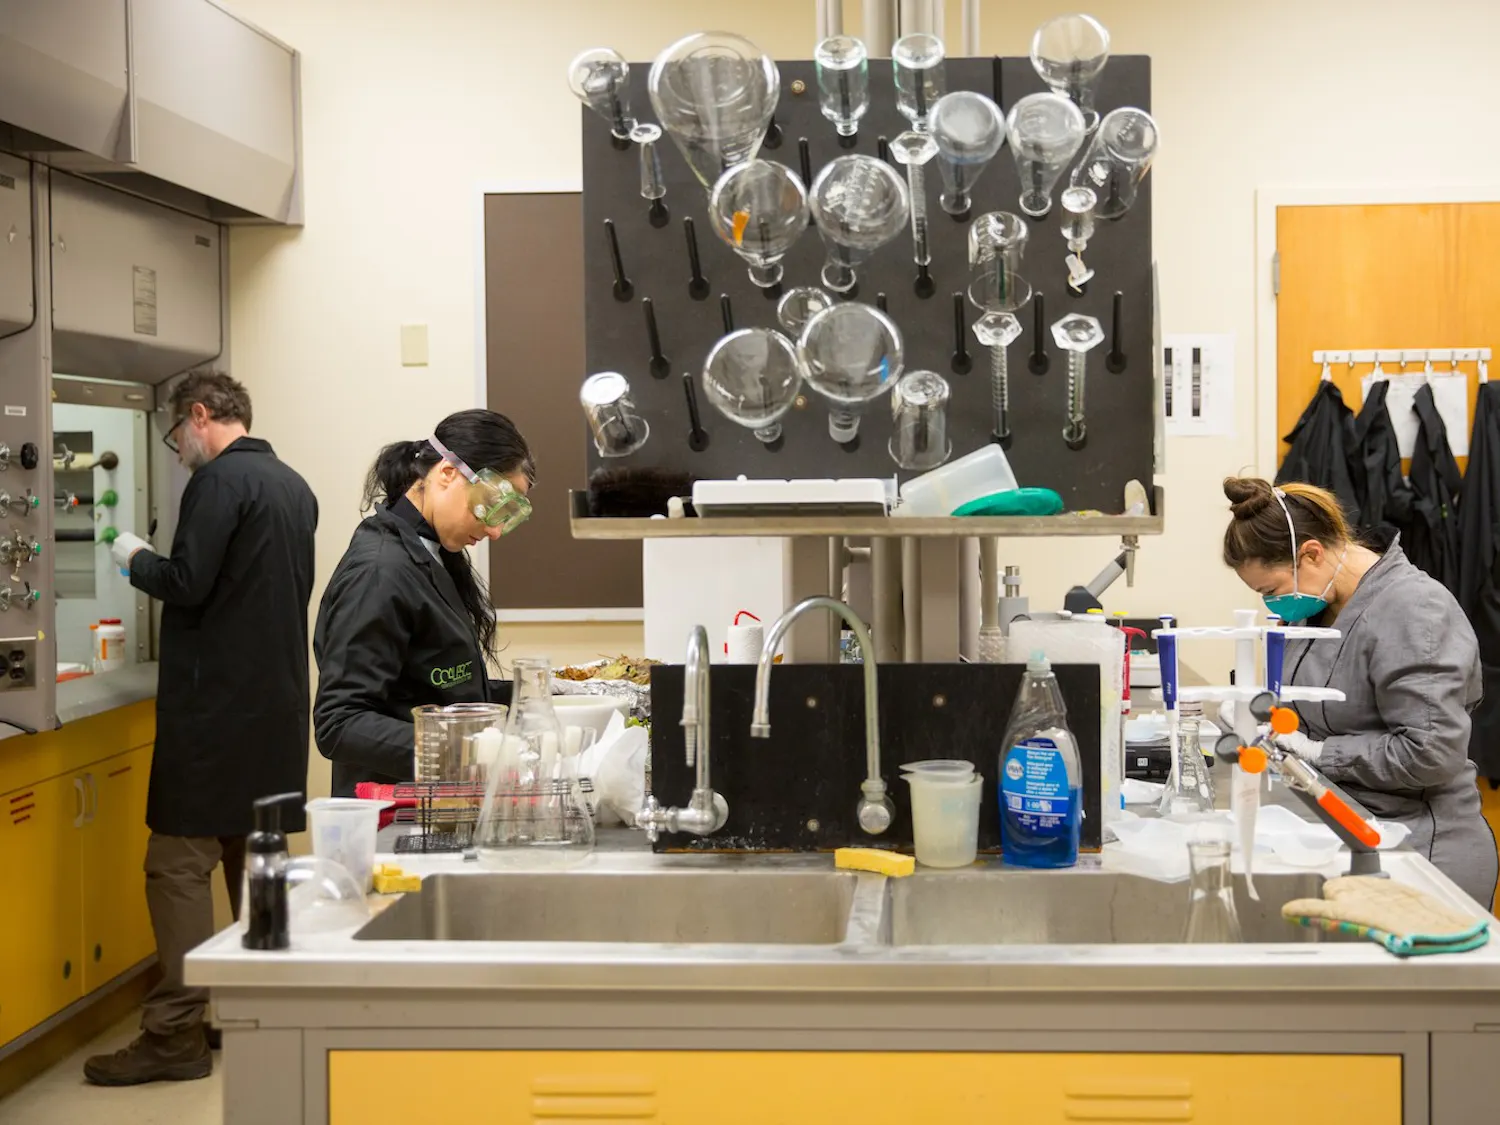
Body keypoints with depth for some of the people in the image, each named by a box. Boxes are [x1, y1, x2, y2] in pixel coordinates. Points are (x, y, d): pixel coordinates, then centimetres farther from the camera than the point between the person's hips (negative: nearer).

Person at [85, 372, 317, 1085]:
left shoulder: (219, 480, -12)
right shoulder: (294, 486, 13)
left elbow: (186, 583, -18)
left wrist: (136, 559, 1)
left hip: (218, 705, -9)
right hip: (278, 699, 9)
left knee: (178, 863, -5)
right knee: (255, 856, 15)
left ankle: (175, 1037, -3)